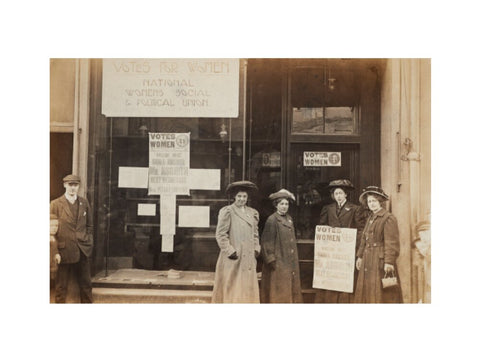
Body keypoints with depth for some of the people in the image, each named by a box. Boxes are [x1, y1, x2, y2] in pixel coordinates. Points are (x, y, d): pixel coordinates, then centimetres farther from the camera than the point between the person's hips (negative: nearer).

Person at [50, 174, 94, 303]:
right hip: (64, 250, -3)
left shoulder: (84, 203, 8)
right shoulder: (55, 204, -2)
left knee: (86, 284, 12)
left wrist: (89, 243, 6)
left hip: (83, 250, 3)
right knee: (61, 285, 7)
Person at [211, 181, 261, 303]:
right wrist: (230, 251, -13)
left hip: (248, 259, 6)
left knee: (248, 289, 8)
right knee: (232, 291, -1)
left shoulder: (253, 213, 13)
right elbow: (220, 234, -9)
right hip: (233, 260, -5)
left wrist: (256, 249, 9)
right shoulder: (227, 211, -5)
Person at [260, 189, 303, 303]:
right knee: (278, 291, -1)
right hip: (279, 262, -8)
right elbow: (267, 241, -14)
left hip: (290, 262, 8)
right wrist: (271, 259, -17)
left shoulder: (289, 218, 11)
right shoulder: (272, 220, -13)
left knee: (291, 287, 12)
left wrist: (294, 259, 16)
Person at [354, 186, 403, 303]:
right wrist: (360, 256, 15)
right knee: (367, 291, 11)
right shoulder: (370, 218, 16)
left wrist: (389, 262, -20)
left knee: (381, 293, -4)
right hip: (368, 261, 8)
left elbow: (391, 243, -15)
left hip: (380, 261, -8)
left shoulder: (389, 218, -10)